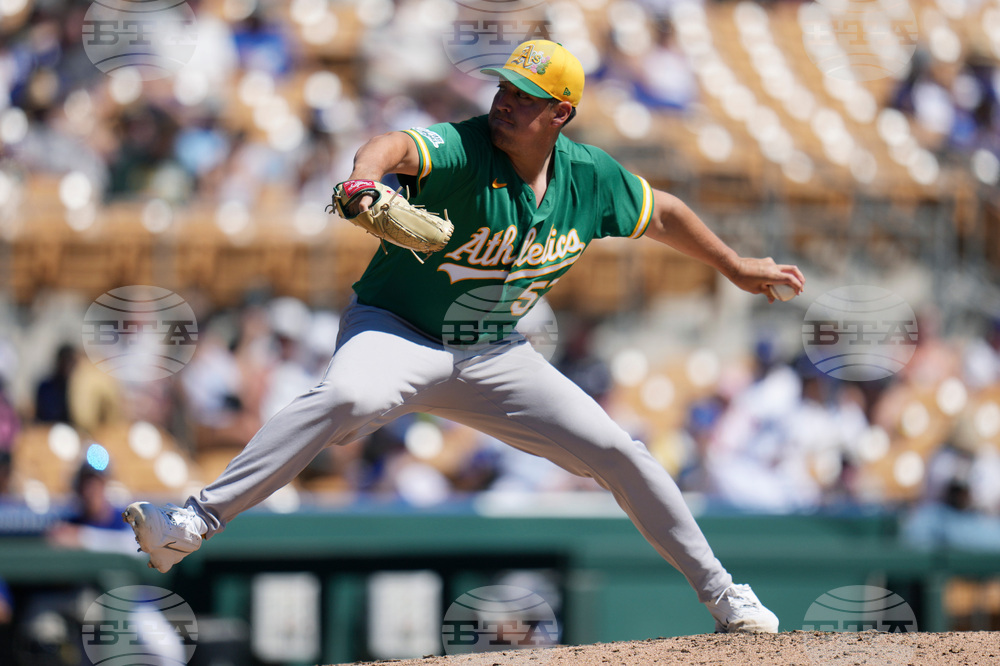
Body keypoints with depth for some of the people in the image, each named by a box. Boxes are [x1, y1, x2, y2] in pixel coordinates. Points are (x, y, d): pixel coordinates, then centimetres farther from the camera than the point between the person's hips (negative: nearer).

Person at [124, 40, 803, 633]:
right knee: (347, 396, -38)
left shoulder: (590, 177, -5)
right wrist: (366, 178, -66)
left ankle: (721, 594, 20)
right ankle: (193, 524, -44)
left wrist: (737, 267, 23)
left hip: (494, 357, 5)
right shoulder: (463, 149, -22)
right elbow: (396, 147, -44)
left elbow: (661, 212, 15)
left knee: (619, 452, 1)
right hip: (396, 332, -5)